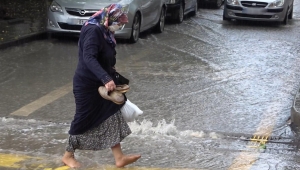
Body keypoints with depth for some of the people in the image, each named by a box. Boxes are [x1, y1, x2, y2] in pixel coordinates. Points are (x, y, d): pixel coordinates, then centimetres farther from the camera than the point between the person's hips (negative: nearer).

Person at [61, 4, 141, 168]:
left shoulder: (105, 33, 8)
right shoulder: (93, 30, -22)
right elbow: (89, 58, -35)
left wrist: (114, 79, 23)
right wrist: (106, 78, -42)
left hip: (99, 84, 9)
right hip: (87, 84, -9)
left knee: (111, 116, 8)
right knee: (84, 120, 3)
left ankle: (119, 158, 13)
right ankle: (68, 155, 23)